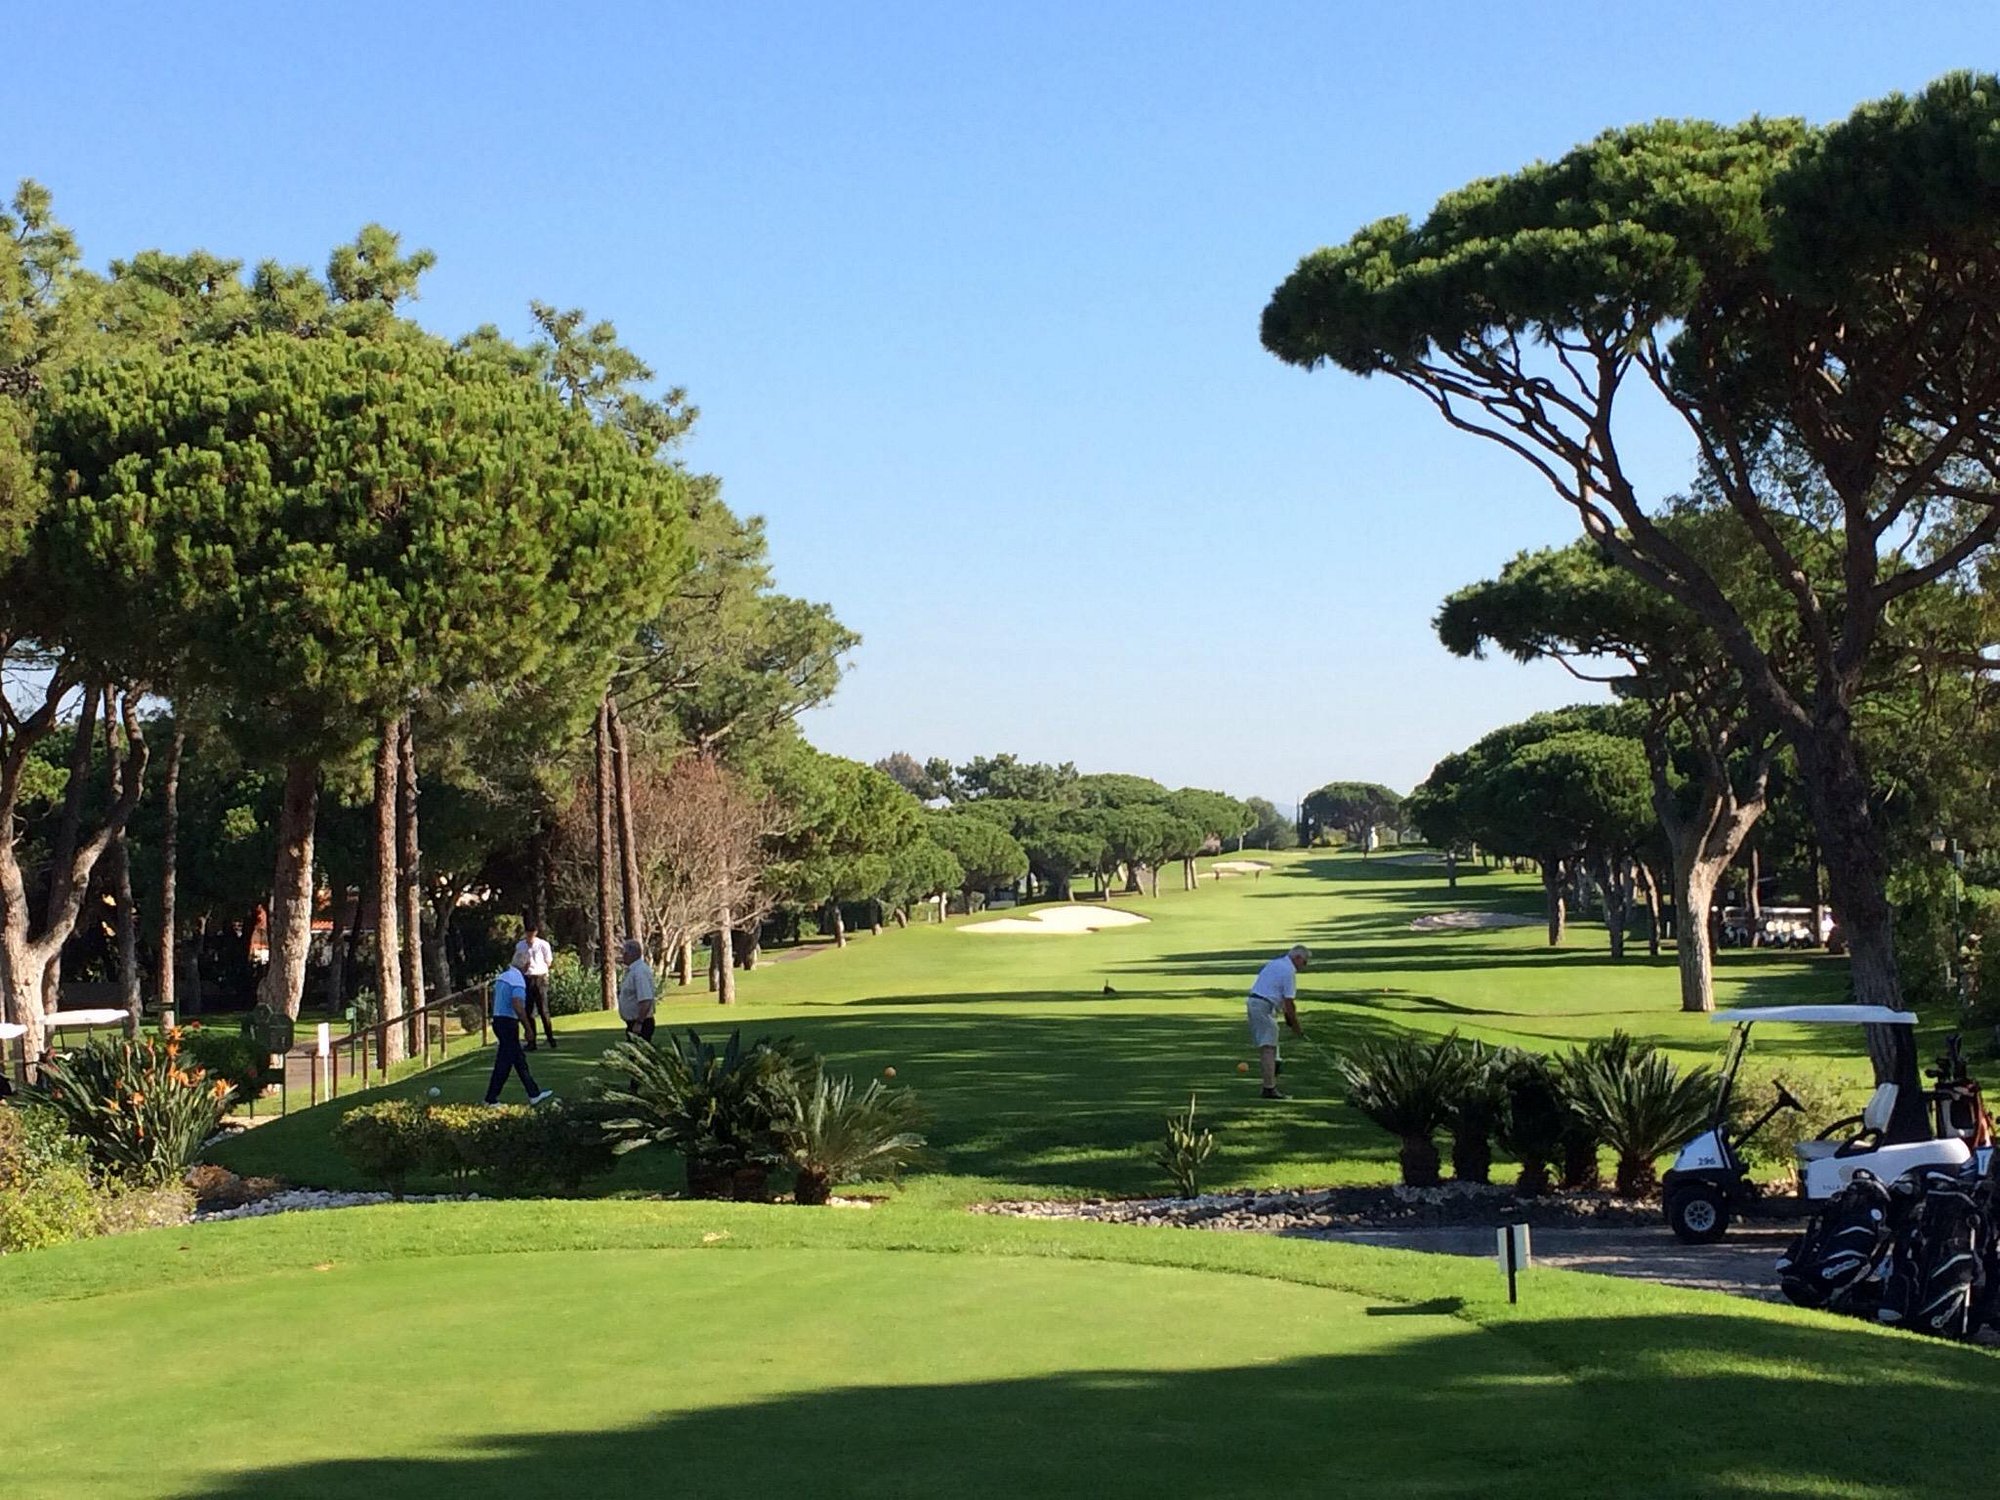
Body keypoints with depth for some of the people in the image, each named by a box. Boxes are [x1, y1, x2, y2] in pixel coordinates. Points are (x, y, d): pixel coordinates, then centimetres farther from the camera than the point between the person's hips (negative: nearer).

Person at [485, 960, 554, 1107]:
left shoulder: (502, 977, 13)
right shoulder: (518, 980, -16)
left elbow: (494, 1001, 19)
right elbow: (517, 1005, -25)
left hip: (498, 1020, 10)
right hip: (509, 1023, -10)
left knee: (519, 1059, 14)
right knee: (504, 1062, -3)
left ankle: (534, 1094, 20)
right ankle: (491, 1100, 0)